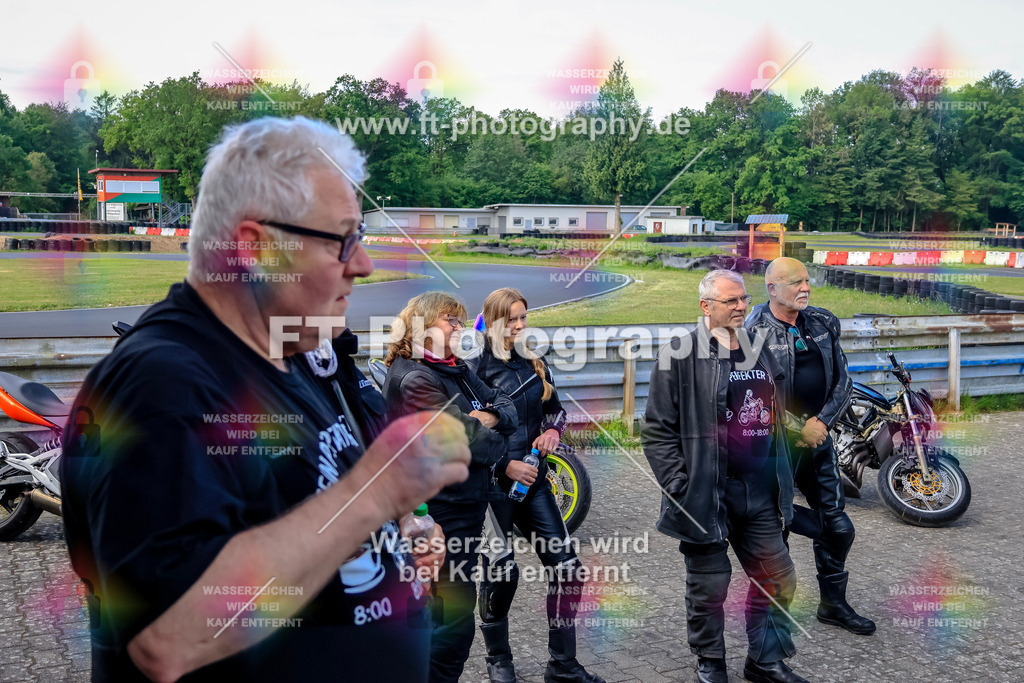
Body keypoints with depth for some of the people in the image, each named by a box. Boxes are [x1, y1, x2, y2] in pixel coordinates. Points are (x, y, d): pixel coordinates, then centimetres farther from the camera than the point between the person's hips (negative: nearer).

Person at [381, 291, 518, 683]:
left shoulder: (455, 369, 13)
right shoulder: (412, 377, -17)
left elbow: (505, 406, 9)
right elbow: (462, 436, -22)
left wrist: (491, 417, -13)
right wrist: (500, 446, -4)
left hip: (467, 502, 9)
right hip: (444, 508, -9)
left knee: (453, 610, 20)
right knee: (456, 620, -2)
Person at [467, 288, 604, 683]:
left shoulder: (534, 365, 11)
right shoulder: (477, 368, -8)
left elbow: (555, 408, 23)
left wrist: (554, 430, 1)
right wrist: (505, 465, -16)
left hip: (532, 478, 6)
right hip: (493, 483, -5)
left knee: (566, 567, 2)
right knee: (501, 573, 1)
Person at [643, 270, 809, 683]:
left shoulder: (761, 350, 12)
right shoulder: (680, 355, -8)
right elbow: (657, 430, -9)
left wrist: (782, 481, 16)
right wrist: (680, 486, -14)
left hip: (759, 490, 6)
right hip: (707, 492, -6)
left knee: (778, 579, 13)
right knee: (710, 585, 6)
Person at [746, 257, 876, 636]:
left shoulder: (823, 324, 8)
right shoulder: (754, 331, -11)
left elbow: (843, 381, 9)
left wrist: (821, 421, -5)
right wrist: (798, 430, -14)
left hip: (818, 434, 6)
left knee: (837, 524, 11)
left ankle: (833, 604, 31)